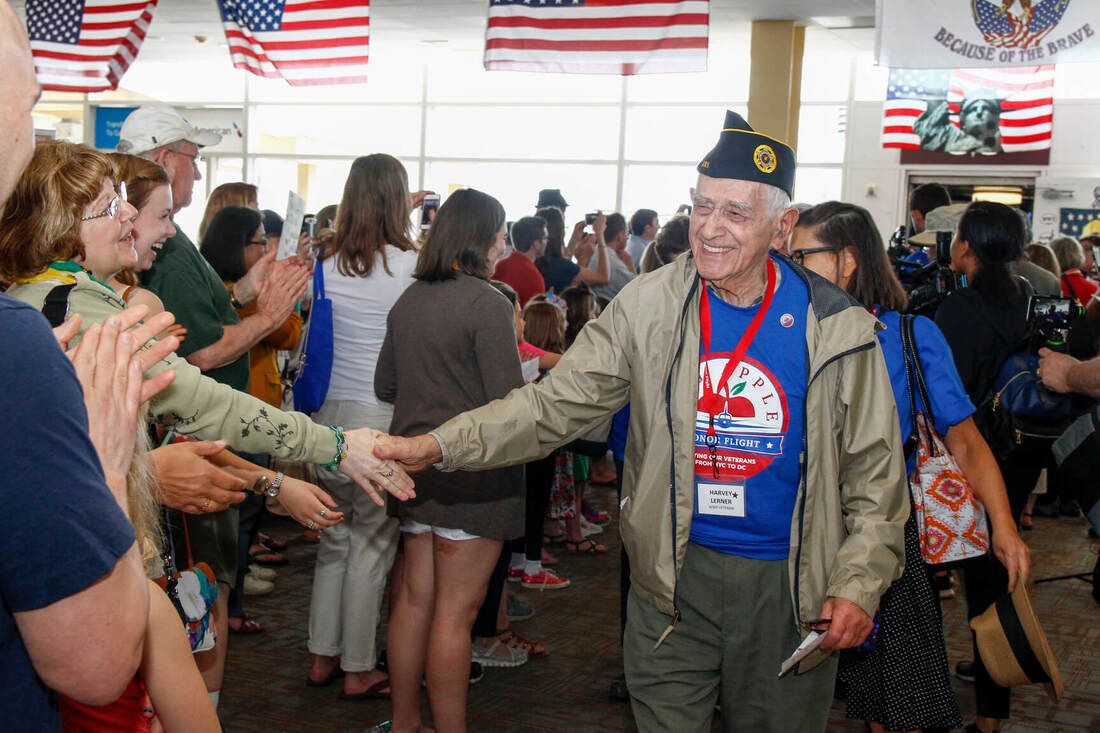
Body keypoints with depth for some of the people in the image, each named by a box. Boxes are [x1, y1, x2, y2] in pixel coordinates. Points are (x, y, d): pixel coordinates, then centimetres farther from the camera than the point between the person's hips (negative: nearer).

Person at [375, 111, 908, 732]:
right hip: (675, 571, 1)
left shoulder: (839, 327, -7)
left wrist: (858, 584, -10)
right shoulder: (650, 305, -5)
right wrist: (440, 445, -17)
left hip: (789, 587, 0)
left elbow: (874, 468, -1)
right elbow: (559, 403, -6)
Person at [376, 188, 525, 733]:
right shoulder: (487, 304, -15)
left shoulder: (408, 300, 8)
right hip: (472, 470, -7)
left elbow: (385, 386, 16)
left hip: (415, 463, 7)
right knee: (455, 610, 0)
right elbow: (509, 402, -17)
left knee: (414, 597, 15)